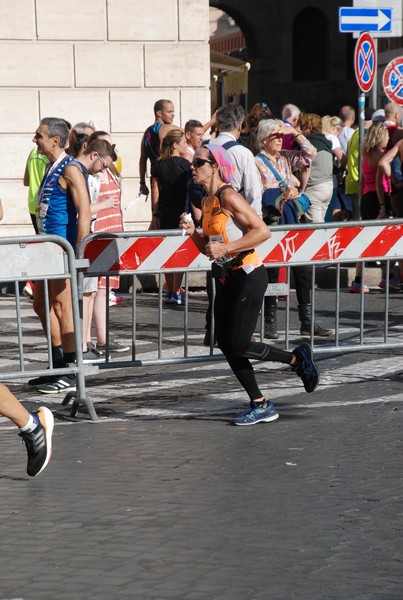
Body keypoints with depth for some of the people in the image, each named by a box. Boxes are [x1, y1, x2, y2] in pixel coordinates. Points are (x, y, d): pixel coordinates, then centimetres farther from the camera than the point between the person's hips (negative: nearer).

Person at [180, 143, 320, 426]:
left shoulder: (228, 196, -16)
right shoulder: (207, 201, 11)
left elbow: (263, 231, -21)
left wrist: (226, 248, -24)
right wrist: (193, 232, -1)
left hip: (248, 276, -9)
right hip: (227, 279, 9)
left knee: (239, 345, -10)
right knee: (226, 345, 6)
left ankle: (298, 358, 12)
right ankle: (261, 405, 14)